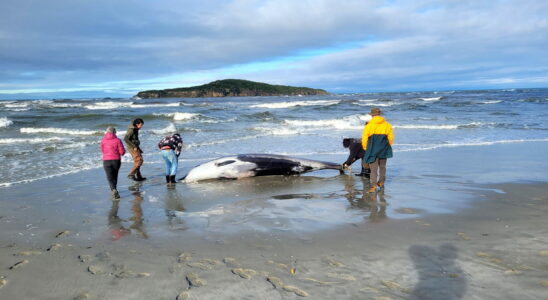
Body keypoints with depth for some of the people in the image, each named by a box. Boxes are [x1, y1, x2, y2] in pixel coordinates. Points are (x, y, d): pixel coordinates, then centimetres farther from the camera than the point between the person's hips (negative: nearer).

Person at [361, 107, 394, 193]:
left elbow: (364, 139, -6)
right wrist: (387, 147, 20)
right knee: (382, 166, 19)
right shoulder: (387, 125, 2)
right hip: (383, 150, 3)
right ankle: (381, 182, 31)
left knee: (373, 168, -1)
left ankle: (374, 185, -12)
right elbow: (391, 137, 6)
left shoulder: (368, 125, -7)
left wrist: (365, 149, 7)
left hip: (372, 150, -3)